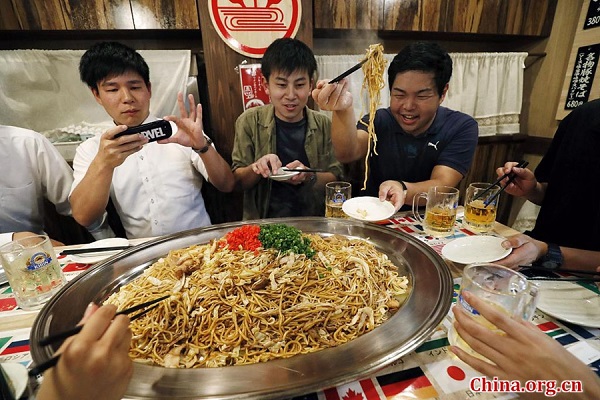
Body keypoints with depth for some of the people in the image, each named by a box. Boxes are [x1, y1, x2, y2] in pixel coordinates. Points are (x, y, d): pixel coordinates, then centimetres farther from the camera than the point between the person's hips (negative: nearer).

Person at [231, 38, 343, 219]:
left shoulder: (323, 124, 1)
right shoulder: (250, 121, -1)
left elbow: (336, 178, 1)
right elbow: (237, 182, 2)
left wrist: (309, 176, -19)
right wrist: (256, 168, -20)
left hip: (312, 222, 2)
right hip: (263, 222, -1)